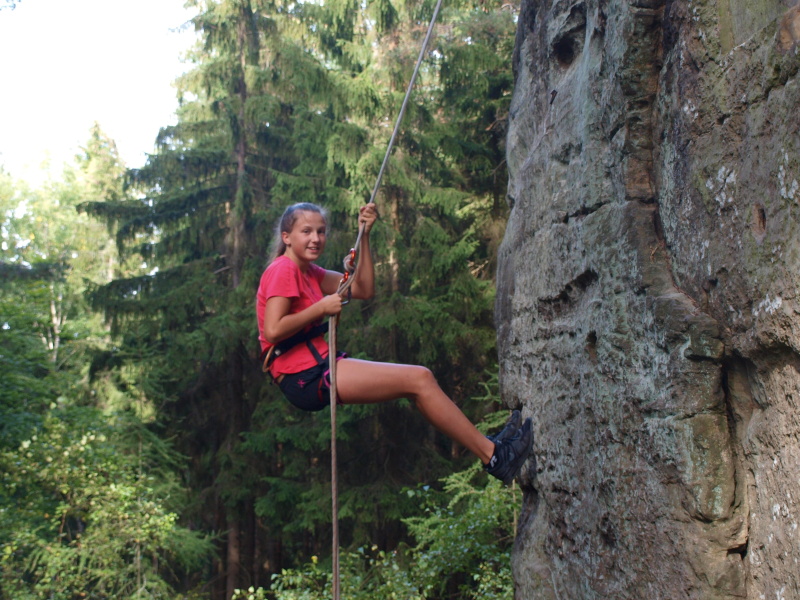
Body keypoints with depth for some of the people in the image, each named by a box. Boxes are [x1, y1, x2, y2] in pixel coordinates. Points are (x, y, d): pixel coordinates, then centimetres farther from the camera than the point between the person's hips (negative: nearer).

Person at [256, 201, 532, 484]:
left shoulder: (307, 271, 18)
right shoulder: (282, 270, -10)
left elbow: (363, 289, 14)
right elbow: (273, 331, -22)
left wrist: (364, 235, 7)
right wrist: (321, 308, -14)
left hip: (318, 367, 10)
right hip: (305, 378, -10)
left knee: (420, 379, 7)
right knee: (418, 379, -11)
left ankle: (485, 443, 9)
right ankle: (492, 456, -5)